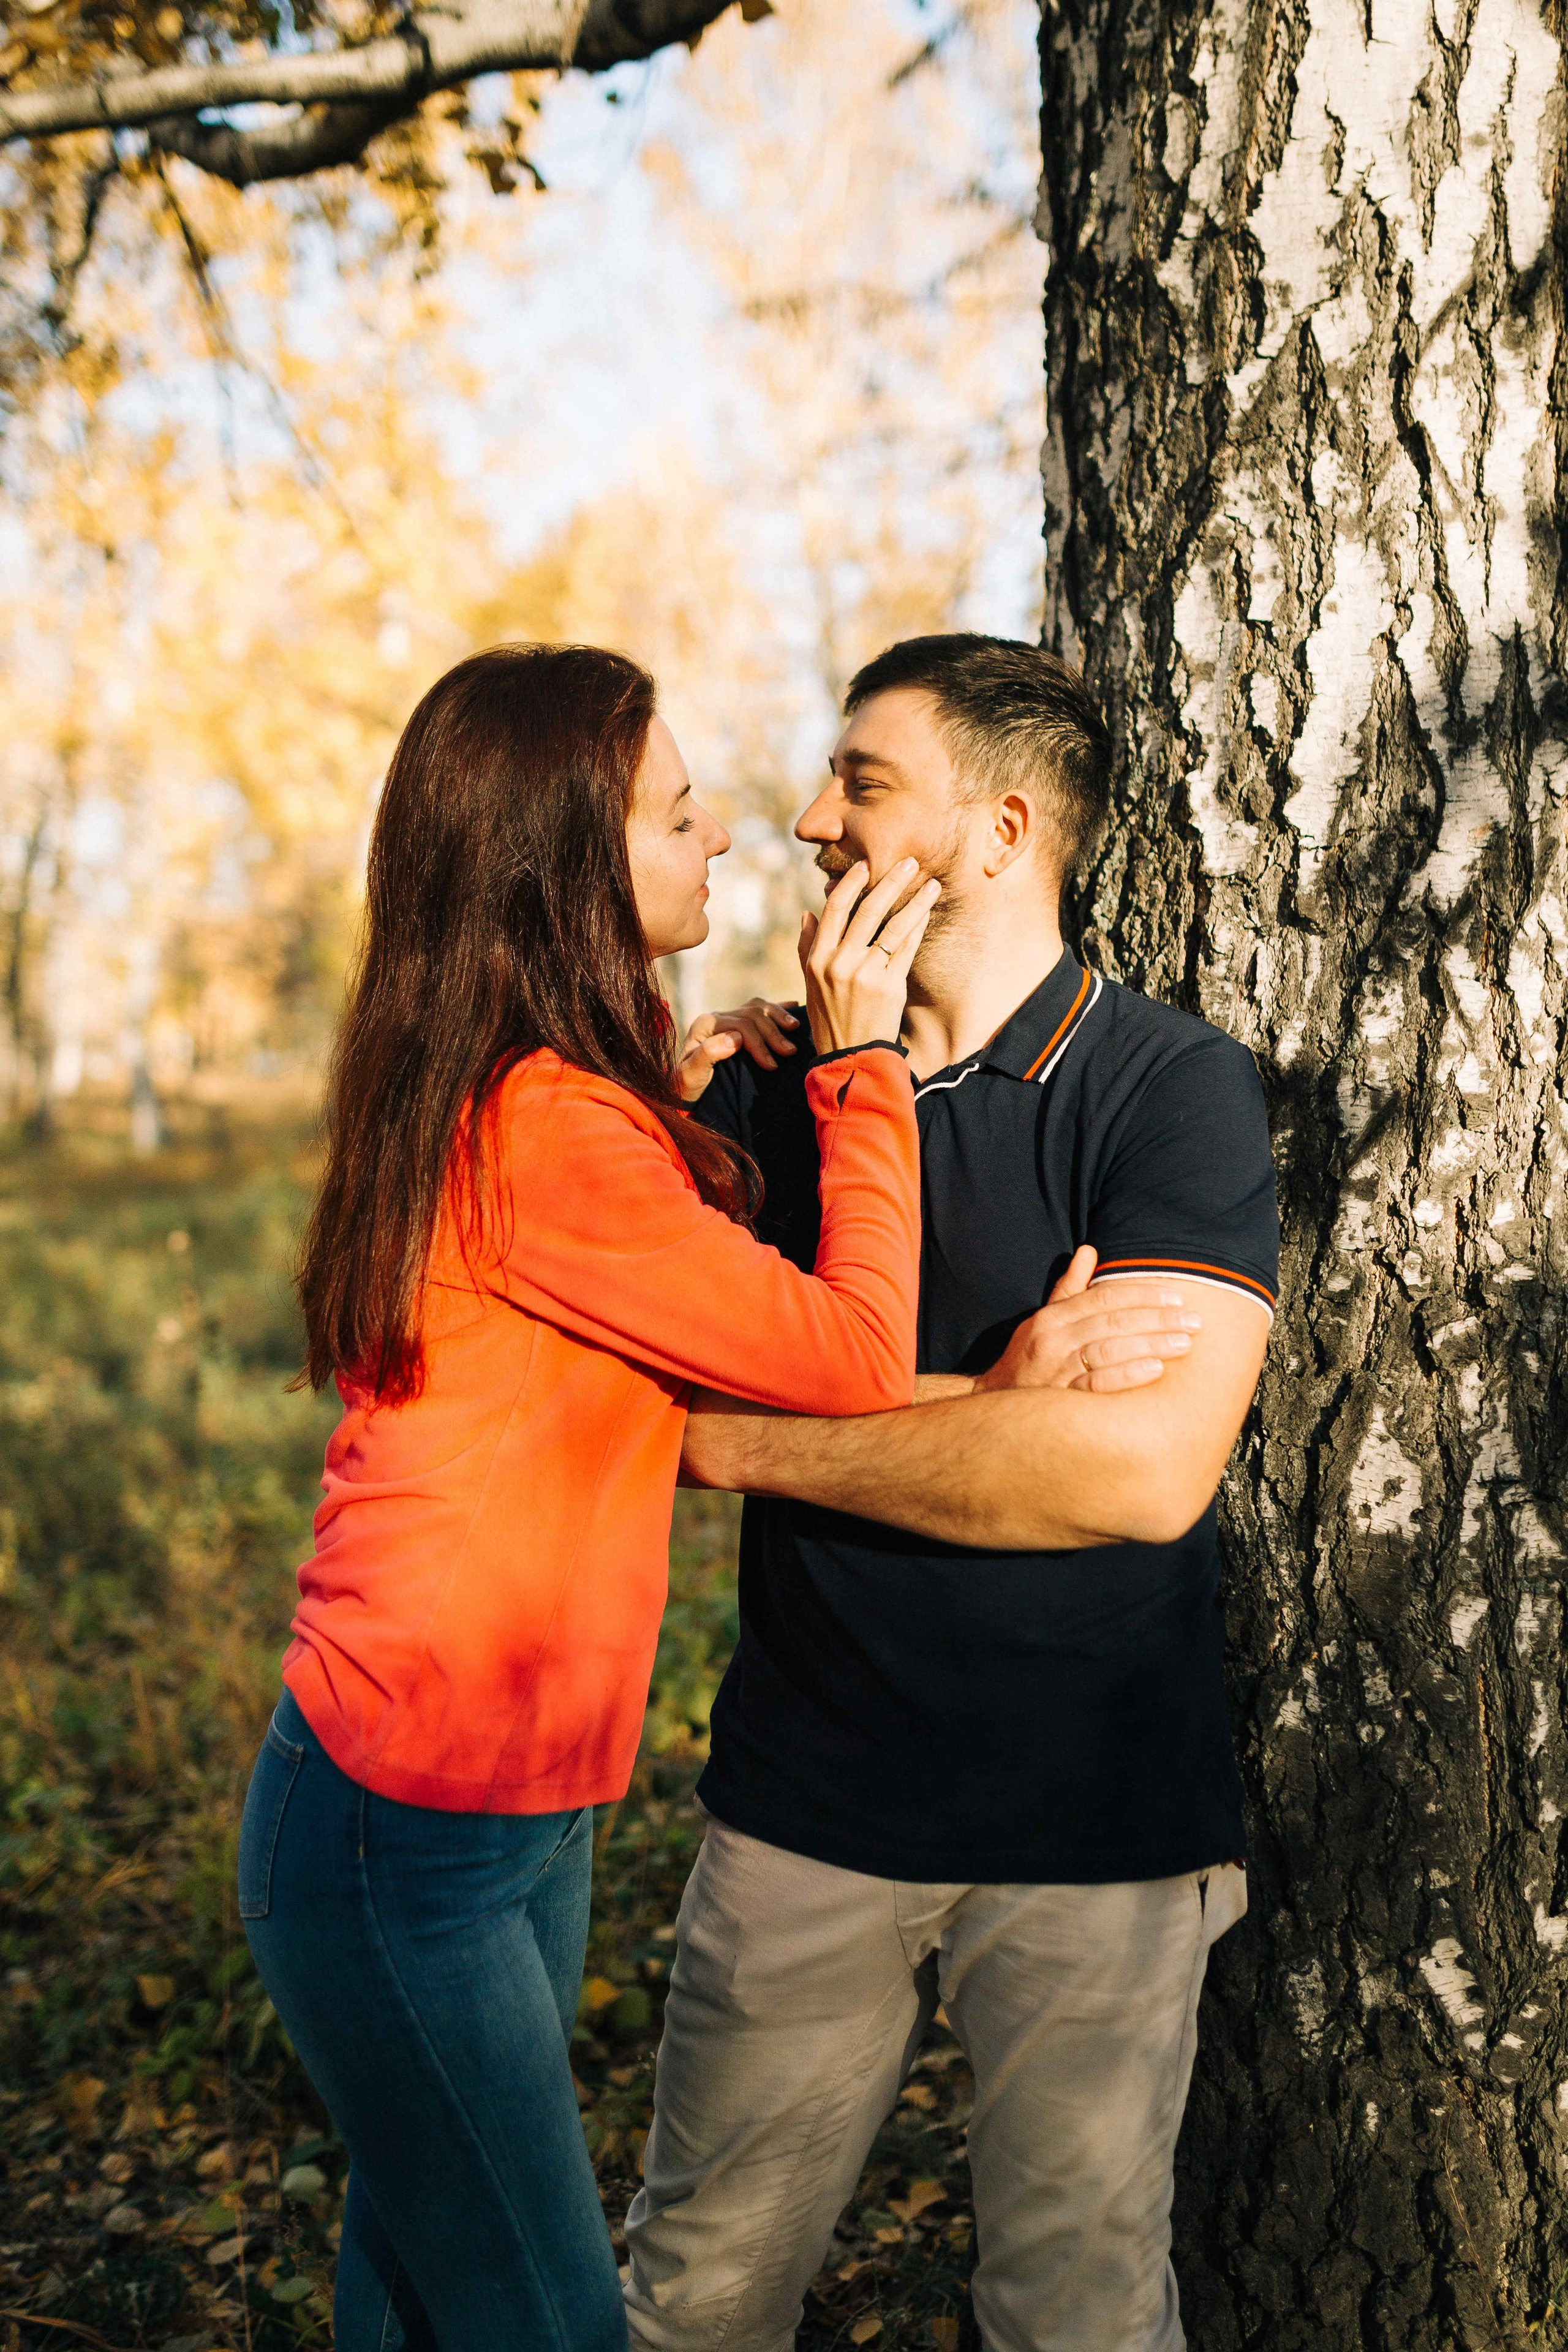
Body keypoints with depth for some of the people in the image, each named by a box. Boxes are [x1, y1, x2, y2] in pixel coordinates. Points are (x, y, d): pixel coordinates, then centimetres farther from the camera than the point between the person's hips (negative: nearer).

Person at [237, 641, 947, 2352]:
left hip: (512, 1815, 9)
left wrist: (698, 1116, 4)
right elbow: (859, 1352, -18)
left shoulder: (481, 1103, 8)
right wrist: (860, 1055, -10)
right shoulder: (548, 1132, -24)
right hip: (409, 1832, -9)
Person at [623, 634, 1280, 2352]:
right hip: (805, 1805, 4)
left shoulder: (1172, 1088, -9)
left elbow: (1144, 1469, -21)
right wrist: (1001, 1392, -19)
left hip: (1094, 1825, -3)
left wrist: (758, 1442, -13)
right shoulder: (759, 1083, 4)